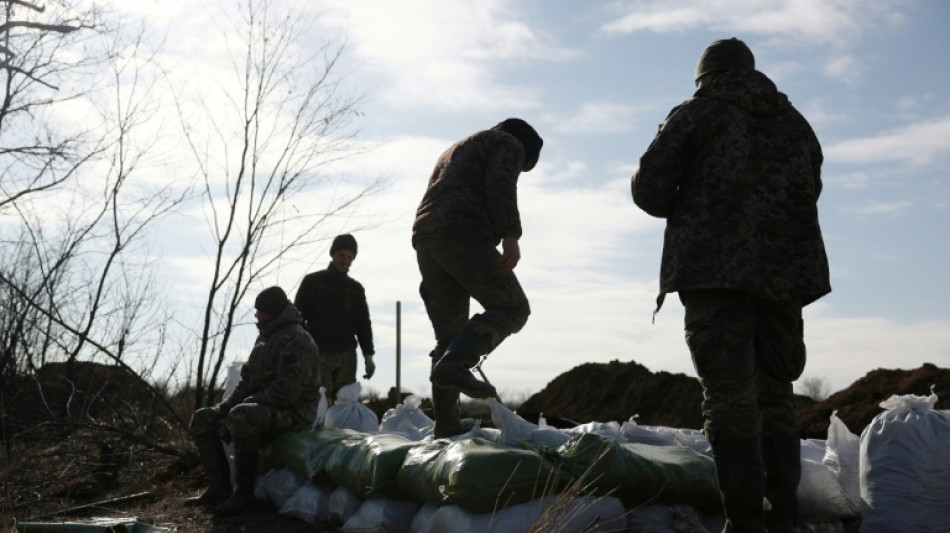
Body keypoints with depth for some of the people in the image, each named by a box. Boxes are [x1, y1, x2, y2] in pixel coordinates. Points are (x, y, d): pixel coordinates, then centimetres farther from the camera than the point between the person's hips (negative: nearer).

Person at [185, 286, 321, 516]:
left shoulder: (295, 341, -17)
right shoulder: (266, 337, 16)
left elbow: (285, 393, -25)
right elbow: (248, 379, 17)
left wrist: (246, 403, -18)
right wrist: (224, 406, 2)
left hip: (292, 413, -11)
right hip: (263, 409, 11)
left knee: (241, 418, -38)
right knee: (202, 419, 5)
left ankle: (244, 493, -24)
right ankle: (219, 489, -3)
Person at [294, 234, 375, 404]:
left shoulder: (356, 288, 15)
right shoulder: (313, 281, 6)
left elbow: (363, 324, 17)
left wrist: (368, 356, 7)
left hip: (347, 357, 3)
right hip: (319, 354, -3)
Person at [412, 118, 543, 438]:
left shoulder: (457, 150, 39)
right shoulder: (509, 144, 14)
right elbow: (501, 186, -8)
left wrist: (432, 279, 28)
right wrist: (510, 236, -21)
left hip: (424, 238, 8)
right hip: (464, 235, -8)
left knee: (449, 333, 9)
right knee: (512, 307, -3)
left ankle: (446, 424, 5)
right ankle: (454, 365, -23)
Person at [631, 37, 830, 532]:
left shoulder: (694, 114, 4)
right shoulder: (795, 122, 20)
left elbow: (648, 189, 0)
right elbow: (808, 195, 22)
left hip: (714, 269, -5)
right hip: (783, 271, 5)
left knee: (729, 394, -8)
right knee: (775, 391, 11)